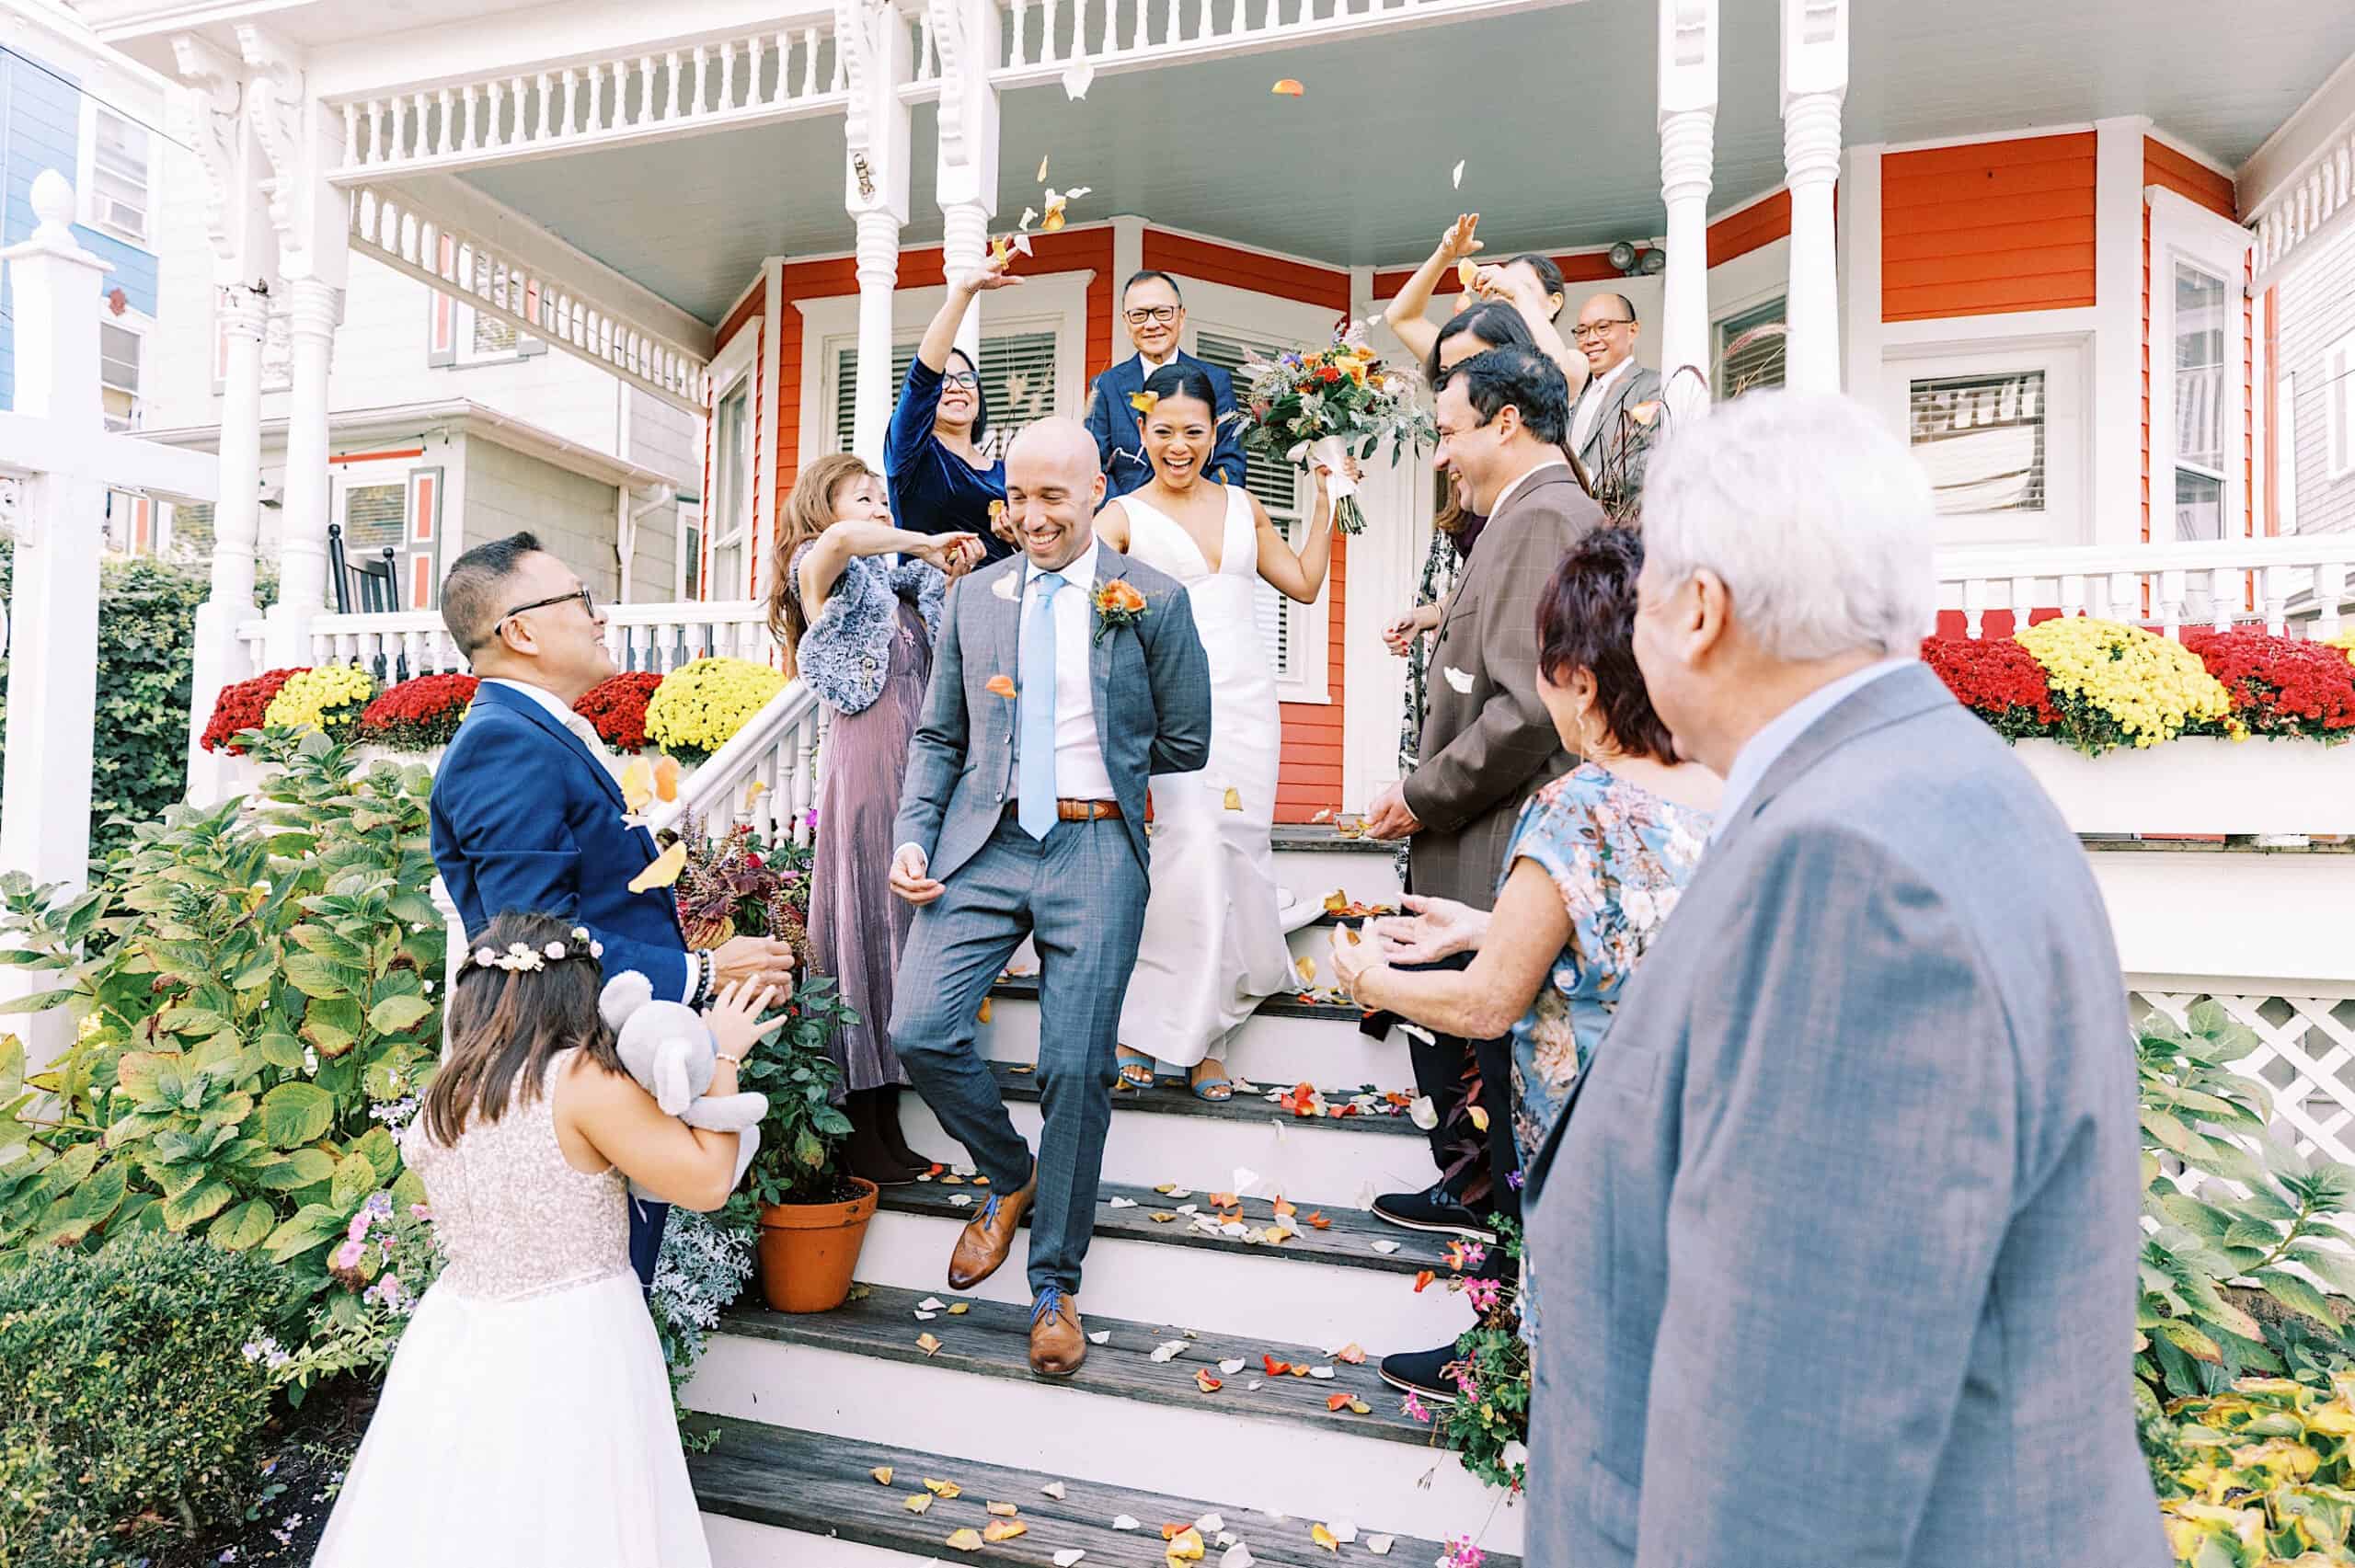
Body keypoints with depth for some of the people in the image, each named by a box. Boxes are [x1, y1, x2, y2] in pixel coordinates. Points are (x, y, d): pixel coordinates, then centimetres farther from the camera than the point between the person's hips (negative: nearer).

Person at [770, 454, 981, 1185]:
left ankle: (887, 1128, 14)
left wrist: (949, 574, 9)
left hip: (914, 767, 7)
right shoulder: (823, 570, 0)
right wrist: (926, 543, -11)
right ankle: (860, 1138, 6)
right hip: (865, 763, -7)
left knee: (901, 924, 7)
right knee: (862, 924, -4)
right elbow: (840, 537, -24)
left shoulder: (896, 581, 22)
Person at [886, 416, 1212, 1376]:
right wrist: (913, 836, 1)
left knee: (1075, 1070, -1)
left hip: (1095, 847, -3)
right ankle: (1010, 1176, 23)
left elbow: (1185, 745, 6)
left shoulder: (1153, 601, 2)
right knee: (919, 1030, -9)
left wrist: (1094, 760, 8)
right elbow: (937, 738, 14)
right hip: (984, 840, 3)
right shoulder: (972, 598, 12)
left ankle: (1055, 1284, 20)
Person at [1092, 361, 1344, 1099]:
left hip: (1248, 701, 5)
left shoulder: (1242, 505, 17)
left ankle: (1196, 1035, 14)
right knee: (1194, 853, -18)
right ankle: (1144, 1027, -4)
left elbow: (1304, 583, 21)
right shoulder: (1123, 517, 3)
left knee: (1239, 858, 3)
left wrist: (1326, 501, 19)